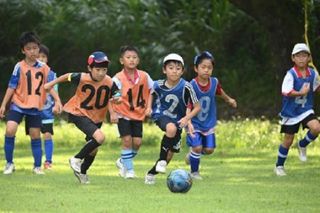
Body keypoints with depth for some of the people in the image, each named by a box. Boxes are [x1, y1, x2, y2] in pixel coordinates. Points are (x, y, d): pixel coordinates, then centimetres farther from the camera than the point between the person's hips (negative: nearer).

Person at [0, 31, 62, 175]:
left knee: (35, 136, 7)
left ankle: (37, 166, 19)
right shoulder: (19, 67, -6)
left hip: (35, 107, 2)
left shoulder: (44, 68, 2)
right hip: (18, 104, -2)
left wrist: (57, 100, -9)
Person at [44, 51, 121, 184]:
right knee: (99, 137, -26)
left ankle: (82, 172, 42)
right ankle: (76, 160, -7)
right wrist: (52, 84, 7)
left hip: (97, 117, 5)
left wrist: (117, 99, -25)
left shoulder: (109, 83, -16)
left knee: (93, 149, 15)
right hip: (79, 113, -5)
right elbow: (68, 76, -4)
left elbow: (115, 97, -1)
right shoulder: (82, 78, -22)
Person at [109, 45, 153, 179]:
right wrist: (112, 113, -26)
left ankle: (123, 162, 25)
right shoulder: (118, 79, -17)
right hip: (123, 114, -4)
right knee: (127, 140, -12)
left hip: (138, 114, 4)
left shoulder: (144, 76, -6)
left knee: (137, 142, -2)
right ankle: (129, 170, 1)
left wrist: (149, 107, 0)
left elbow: (151, 91, 10)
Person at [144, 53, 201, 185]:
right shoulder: (158, 85, -13)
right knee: (171, 128, -37)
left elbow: (197, 107, -11)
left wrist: (187, 118, -23)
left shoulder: (185, 87, -19)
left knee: (171, 152, 6)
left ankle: (152, 173, 28)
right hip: (161, 116, -2)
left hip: (178, 120, 2)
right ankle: (162, 160, -24)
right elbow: (152, 94, 12)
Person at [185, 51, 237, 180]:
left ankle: (193, 153, 34)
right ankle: (194, 173, 9)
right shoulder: (192, 86, -21)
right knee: (197, 147, -15)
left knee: (209, 149, 1)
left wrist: (229, 100, 37)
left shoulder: (214, 82, -7)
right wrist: (189, 123, -37)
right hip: (195, 123, -4)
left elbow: (220, 92, 18)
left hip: (209, 123, 4)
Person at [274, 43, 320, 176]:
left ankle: (302, 145, 7)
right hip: (290, 111, -3)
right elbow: (286, 92, -28)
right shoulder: (291, 74, -17)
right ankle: (279, 166, 25)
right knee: (288, 140, 5)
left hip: (306, 109, 3)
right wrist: (301, 93, -40)